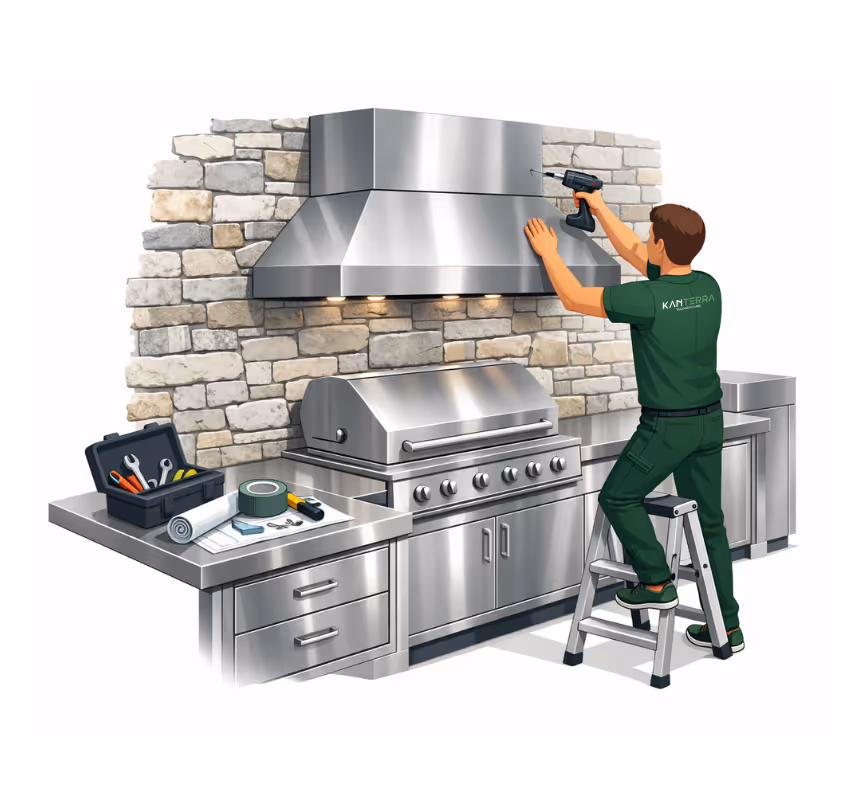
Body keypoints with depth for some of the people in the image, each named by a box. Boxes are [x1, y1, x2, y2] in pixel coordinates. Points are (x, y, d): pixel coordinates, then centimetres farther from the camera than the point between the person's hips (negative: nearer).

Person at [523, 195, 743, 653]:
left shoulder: (649, 299, -21)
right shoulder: (708, 287, 1)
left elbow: (574, 298, -10)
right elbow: (631, 252, 15)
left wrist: (548, 252, 4)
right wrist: (599, 208, 22)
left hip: (667, 426, -7)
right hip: (709, 421, 8)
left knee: (618, 497, 14)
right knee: (708, 519, 14)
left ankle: (656, 583, 13)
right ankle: (727, 625, 20)